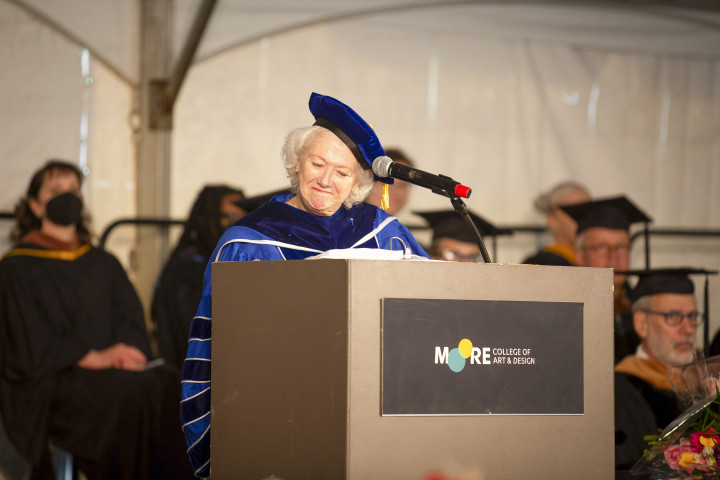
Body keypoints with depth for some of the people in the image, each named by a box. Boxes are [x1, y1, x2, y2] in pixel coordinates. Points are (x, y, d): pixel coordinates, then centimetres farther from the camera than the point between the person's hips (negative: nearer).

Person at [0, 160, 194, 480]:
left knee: (170, 385, -27)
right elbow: (31, 345, -4)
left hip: (109, 368, 5)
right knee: (135, 392, -34)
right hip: (49, 382, -5)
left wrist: (127, 352, -11)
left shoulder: (104, 265, 23)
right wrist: (95, 357, -14)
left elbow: (131, 321, 13)